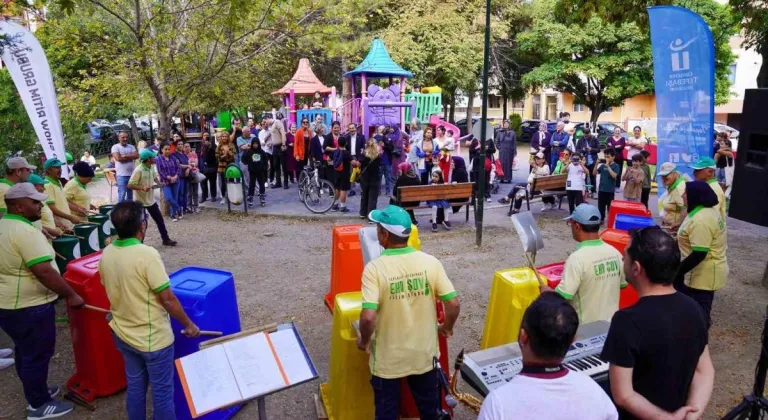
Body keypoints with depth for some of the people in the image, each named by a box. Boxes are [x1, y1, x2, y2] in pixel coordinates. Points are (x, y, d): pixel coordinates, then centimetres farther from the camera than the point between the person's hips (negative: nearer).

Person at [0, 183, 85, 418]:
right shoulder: (26, 232, -25)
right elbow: (43, 271, -30)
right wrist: (71, 295, -22)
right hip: (29, 307, -10)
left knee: (24, 351, 23)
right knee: (37, 355, 5)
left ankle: (34, 392, 39)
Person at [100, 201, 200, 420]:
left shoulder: (106, 254, -4)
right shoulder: (147, 254, -26)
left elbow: (113, 291, 10)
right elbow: (168, 299, -22)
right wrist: (188, 324, -9)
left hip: (122, 333, 7)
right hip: (152, 337, -7)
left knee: (135, 386, 22)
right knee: (162, 391, 9)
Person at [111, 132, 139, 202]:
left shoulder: (131, 147, 12)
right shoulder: (115, 147, -2)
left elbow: (137, 156, -4)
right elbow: (118, 158, -17)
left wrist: (125, 156, -14)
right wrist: (131, 157, -6)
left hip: (131, 174, 5)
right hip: (121, 175, -5)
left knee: (130, 193, 14)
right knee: (122, 194, -7)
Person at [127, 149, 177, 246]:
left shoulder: (152, 167, 0)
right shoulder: (138, 170, -23)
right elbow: (130, 185, -24)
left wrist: (159, 183, 0)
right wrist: (143, 188, -34)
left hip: (151, 200, 8)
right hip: (141, 201, -7)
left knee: (160, 220, 13)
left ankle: (165, 239, 24)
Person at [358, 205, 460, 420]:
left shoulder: (375, 268, -22)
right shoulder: (430, 262, -13)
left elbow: (368, 317, -28)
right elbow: (453, 304, -12)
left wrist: (364, 340, -7)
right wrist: (446, 327, 9)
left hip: (388, 357, -3)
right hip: (424, 352, 3)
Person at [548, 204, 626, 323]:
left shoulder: (577, 258, -24)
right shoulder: (614, 253, -4)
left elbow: (562, 296, -24)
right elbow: (623, 284, 10)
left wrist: (547, 291, -5)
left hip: (585, 328, -6)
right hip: (611, 323, 6)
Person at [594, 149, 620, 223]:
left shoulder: (616, 166, -6)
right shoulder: (603, 165, 5)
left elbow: (614, 175, -21)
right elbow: (594, 173, 4)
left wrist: (608, 166, -25)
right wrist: (596, 164, -10)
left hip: (610, 190, -4)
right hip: (601, 189, 4)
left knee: (610, 206, 3)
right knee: (601, 206, 12)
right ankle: (601, 219, 24)